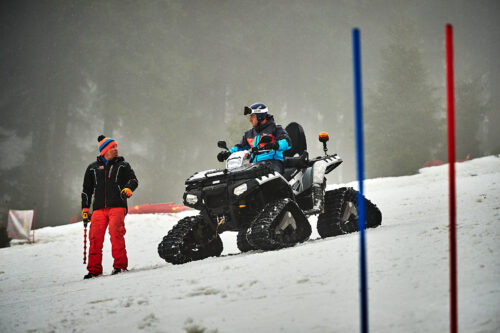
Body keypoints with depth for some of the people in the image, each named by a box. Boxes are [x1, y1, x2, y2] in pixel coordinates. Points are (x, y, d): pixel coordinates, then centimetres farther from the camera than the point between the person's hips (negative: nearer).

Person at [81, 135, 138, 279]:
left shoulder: (123, 165, 16)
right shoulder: (93, 168, 19)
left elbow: (133, 179, 6)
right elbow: (87, 190, 22)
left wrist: (128, 188, -17)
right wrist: (85, 208, 14)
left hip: (117, 206, -2)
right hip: (99, 208, 2)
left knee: (116, 232, -21)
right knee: (95, 236, -9)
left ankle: (120, 265, -16)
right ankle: (94, 269, -3)